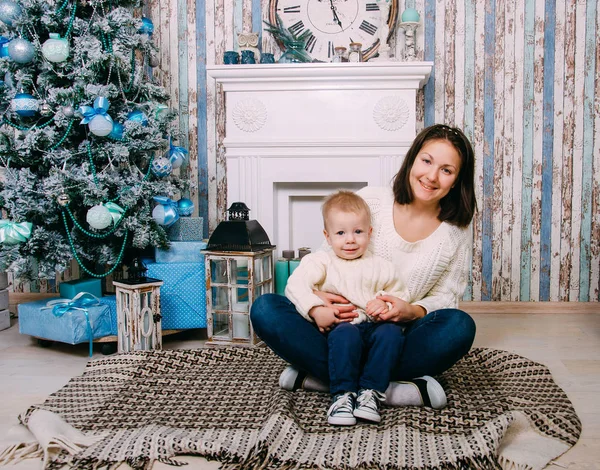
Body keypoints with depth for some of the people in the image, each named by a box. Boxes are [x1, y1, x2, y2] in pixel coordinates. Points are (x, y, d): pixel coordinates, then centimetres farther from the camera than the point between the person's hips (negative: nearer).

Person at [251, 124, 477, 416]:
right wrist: (315, 295, -19)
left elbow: (446, 296, 6)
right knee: (265, 309, -24)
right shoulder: (369, 201, -1)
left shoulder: (457, 233, 2)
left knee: (460, 326, -32)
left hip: (397, 340, 0)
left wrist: (414, 312, -17)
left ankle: (315, 376, -30)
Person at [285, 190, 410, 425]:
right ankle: (342, 395, -29)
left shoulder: (381, 267, 17)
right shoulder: (320, 261, 8)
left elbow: (400, 295, 20)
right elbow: (295, 285, -6)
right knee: (346, 334, -36)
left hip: (373, 328, 3)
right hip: (339, 328, -3)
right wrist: (315, 310, -21)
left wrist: (386, 305, -4)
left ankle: (370, 391, -27)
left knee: (391, 331, -29)